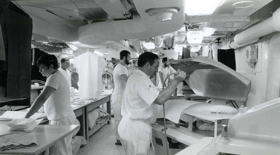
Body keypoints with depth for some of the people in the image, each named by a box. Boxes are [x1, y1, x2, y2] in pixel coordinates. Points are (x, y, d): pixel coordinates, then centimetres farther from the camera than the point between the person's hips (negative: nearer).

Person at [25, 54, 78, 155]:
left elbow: (42, 98, -26)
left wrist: (26, 117, -24)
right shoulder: (58, 75, 15)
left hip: (61, 120, -10)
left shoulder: (54, 78, -17)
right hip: (64, 118, 10)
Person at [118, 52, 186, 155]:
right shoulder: (141, 80, -22)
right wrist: (176, 81, -24)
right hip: (136, 128, -11)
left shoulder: (136, 76, 15)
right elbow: (160, 99, -31)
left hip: (132, 126, 11)